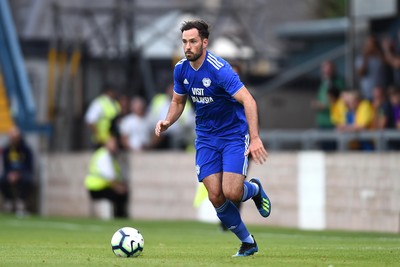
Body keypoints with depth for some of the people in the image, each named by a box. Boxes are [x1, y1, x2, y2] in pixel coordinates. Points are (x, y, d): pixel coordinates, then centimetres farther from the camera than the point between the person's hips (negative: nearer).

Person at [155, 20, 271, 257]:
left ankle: (255, 189, 18)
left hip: (234, 135, -5)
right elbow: (178, 101, 15)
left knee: (231, 193, -20)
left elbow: (248, 101, -29)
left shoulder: (219, 69, -23)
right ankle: (248, 243, 13)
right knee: (216, 197, -6)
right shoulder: (181, 69, -2)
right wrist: (168, 122, -6)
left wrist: (255, 138, -38)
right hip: (206, 138, 5)